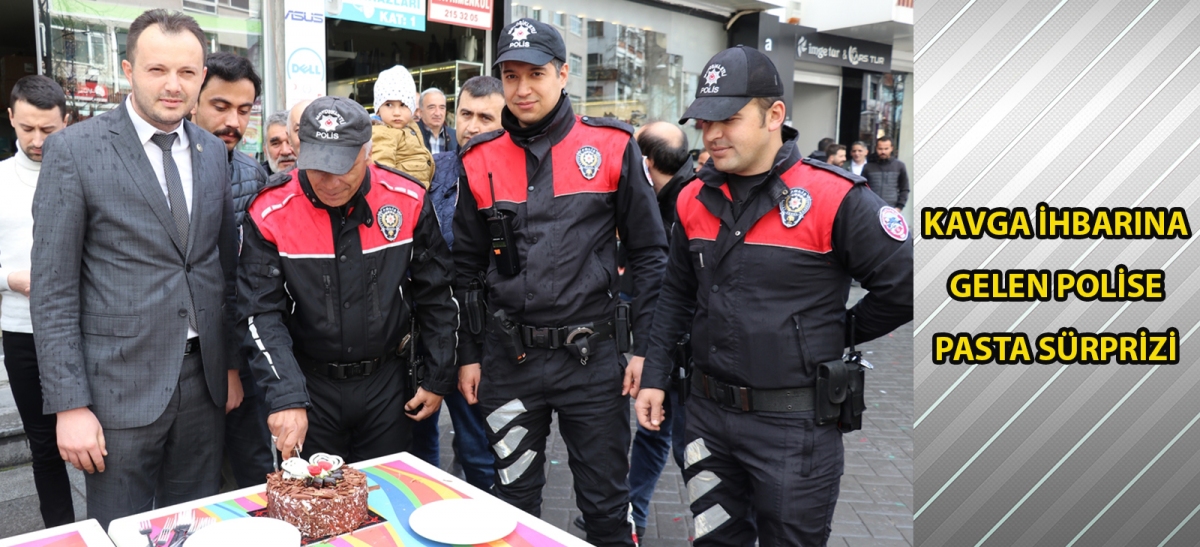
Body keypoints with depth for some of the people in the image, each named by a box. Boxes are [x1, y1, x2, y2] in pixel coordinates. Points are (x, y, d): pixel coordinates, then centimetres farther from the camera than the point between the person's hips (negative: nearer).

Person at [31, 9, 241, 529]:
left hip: (204, 380, 4)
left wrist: (232, 365, 11)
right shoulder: (74, 150, -8)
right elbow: (53, 291, -8)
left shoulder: (213, 151, 7)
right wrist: (70, 404, -11)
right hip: (122, 386, -4)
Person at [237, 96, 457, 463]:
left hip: (386, 381, 1)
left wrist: (439, 378, 2)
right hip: (309, 384, -1)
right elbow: (261, 314, -14)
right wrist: (286, 398, -25)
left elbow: (435, 295, -1)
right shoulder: (271, 213, -13)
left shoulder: (408, 201, -10)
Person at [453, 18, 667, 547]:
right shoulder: (480, 161, 3)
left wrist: (645, 345, -4)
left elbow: (650, 251, 0)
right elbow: (466, 267, 9)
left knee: (607, 502, 9)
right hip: (508, 359, 2)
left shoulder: (612, 146, -3)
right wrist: (468, 355, 8)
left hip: (593, 356, -2)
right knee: (514, 497, 16)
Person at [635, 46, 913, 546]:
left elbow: (904, 283, -13)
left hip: (794, 425, -5)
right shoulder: (696, 200, 4)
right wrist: (654, 377, 9)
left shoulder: (833, 197, -15)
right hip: (709, 413, 6)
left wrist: (842, 332, -4)